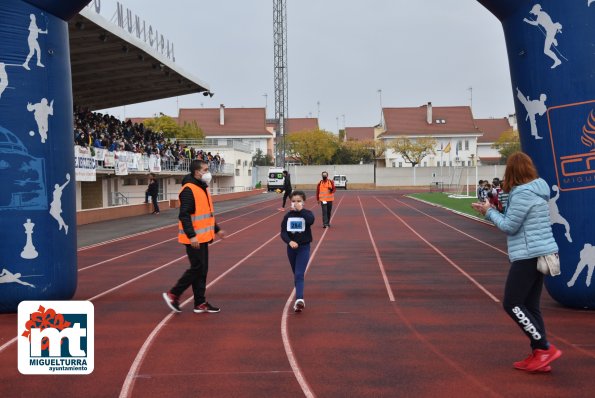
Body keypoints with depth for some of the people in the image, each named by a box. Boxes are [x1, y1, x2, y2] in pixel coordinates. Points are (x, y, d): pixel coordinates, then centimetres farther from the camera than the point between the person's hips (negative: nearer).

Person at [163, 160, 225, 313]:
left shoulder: (203, 188, 15)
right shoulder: (189, 190, -16)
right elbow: (184, 215, -23)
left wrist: (216, 229, 24)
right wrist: (191, 236, -28)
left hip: (202, 237, 9)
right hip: (194, 239, -9)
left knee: (202, 270, 11)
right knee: (197, 268, -6)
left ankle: (200, 303, 18)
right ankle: (173, 294, 7)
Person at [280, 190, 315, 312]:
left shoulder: (307, 213, -4)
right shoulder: (288, 216, 1)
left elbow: (311, 220, -28)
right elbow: (283, 232, -7)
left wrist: (300, 210, -23)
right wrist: (289, 242, -24)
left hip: (304, 247, -3)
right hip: (291, 248, 3)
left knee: (299, 274, -17)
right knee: (296, 274, 15)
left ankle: (299, 299, -25)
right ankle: (300, 299, 29)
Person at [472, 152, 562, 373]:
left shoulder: (522, 193, -16)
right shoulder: (536, 190, 14)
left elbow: (510, 227, -14)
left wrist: (489, 212, 0)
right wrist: (493, 209, 11)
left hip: (528, 256, -10)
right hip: (539, 254, 10)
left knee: (511, 304, -3)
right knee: (529, 306, 12)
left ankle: (545, 348, -2)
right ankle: (538, 356, 15)